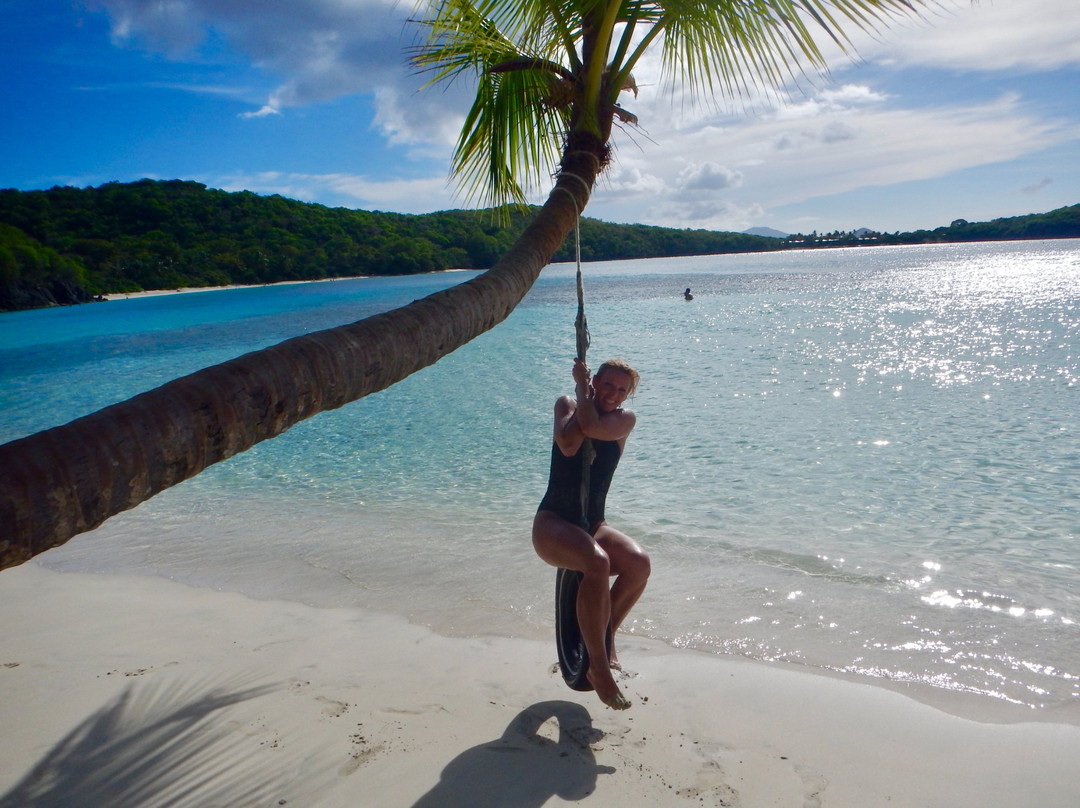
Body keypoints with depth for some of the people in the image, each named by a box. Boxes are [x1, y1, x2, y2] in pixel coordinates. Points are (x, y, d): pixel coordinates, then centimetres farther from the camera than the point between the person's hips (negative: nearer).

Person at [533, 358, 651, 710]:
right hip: (553, 523, -3)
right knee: (597, 563, -35)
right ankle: (598, 666, -25)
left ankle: (604, 634, -4)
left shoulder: (625, 420, 4)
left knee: (639, 563, -28)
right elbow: (569, 445, -19)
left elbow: (593, 427, -19)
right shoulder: (567, 404, 2)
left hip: (594, 525, 3)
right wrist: (582, 389, -12)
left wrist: (582, 388, -7)